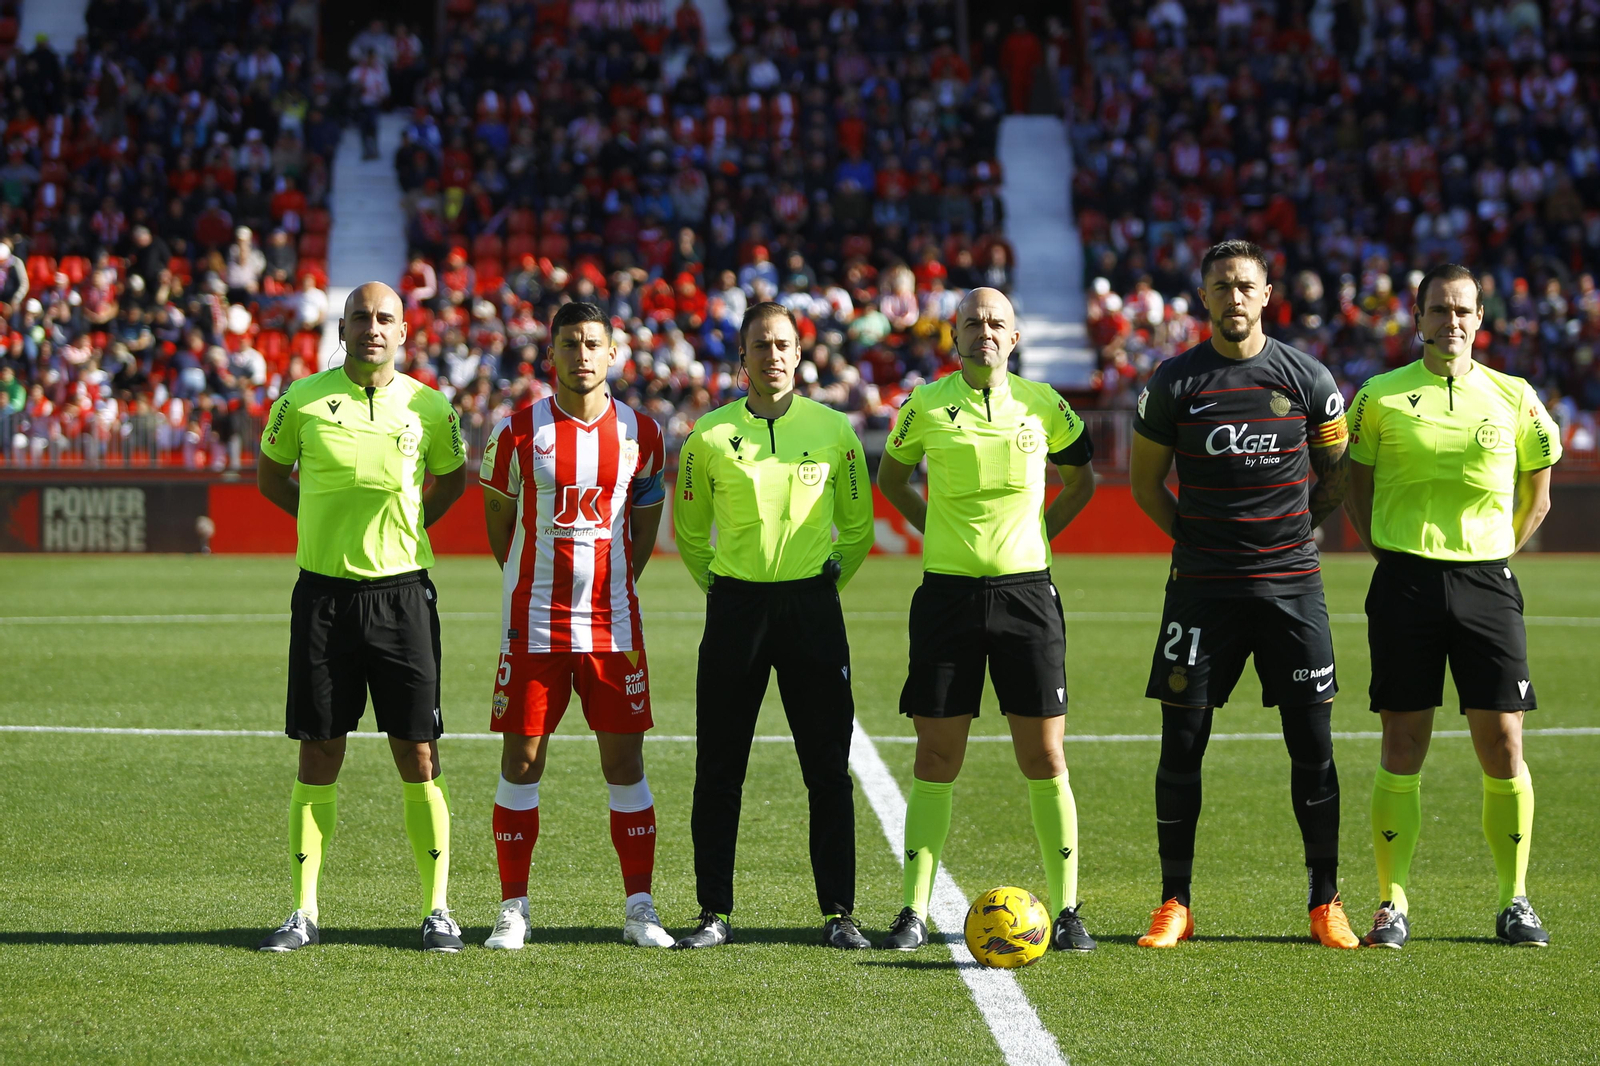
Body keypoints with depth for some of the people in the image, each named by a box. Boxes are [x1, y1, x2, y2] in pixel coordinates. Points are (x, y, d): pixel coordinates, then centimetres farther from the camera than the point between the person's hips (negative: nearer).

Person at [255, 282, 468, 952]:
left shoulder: (428, 407, 2)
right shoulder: (303, 400, 0)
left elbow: (452, 478, 20)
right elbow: (270, 476, 15)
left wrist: (404, 529, 9)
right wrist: (330, 521, 7)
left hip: (402, 591, 0)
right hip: (324, 590, 0)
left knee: (417, 755, -1)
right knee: (319, 754, 2)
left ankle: (437, 910, 7)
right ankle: (304, 912, 9)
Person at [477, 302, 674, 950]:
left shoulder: (639, 434, 3)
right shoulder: (518, 433, -3)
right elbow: (498, 522, 8)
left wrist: (614, 583, 10)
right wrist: (537, 584, 11)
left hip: (613, 623, 1)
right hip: (533, 623, -1)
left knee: (624, 759, 2)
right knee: (522, 758, 0)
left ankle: (639, 909, 8)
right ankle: (513, 909, 8)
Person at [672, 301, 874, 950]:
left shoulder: (833, 430, 3)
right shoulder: (710, 435, 2)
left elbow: (857, 525, 14)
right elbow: (689, 529, 15)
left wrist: (824, 583, 11)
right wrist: (717, 584, 11)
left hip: (812, 606, 0)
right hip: (735, 605, 0)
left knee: (828, 770, 0)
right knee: (718, 770, 1)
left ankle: (838, 914, 6)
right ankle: (714, 914, 9)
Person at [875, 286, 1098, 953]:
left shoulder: (1042, 405, 4)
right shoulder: (926, 407, 1)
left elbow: (1079, 479, 20)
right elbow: (891, 479, 18)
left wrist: (1037, 534, 9)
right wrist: (940, 530, 8)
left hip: (1027, 591, 1)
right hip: (947, 592, 0)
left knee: (1044, 759, -1)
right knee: (936, 758, 0)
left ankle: (1066, 910, 7)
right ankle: (915, 912, 7)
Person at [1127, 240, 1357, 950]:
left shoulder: (1306, 378, 3)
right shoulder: (1174, 382, 1)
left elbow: (1337, 470, 16)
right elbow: (1145, 480, 11)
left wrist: (1297, 526, 10)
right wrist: (1196, 538, 6)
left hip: (1292, 583, 0)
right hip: (1203, 589, 0)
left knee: (1312, 744, 0)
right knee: (1181, 743, -1)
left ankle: (1325, 903, 10)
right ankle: (1174, 904, 9)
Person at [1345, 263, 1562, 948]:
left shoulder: (1513, 398, 6)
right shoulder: (1380, 397, 3)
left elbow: (1536, 494, 16)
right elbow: (1357, 487, 13)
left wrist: (1497, 552, 9)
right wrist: (1386, 552, 5)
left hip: (1486, 582, 1)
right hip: (1405, 579, -1)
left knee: (1503, 744, -2)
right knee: (1402, 747, -1)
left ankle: (1515, 903, 9)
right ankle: (1392, 905, 5)